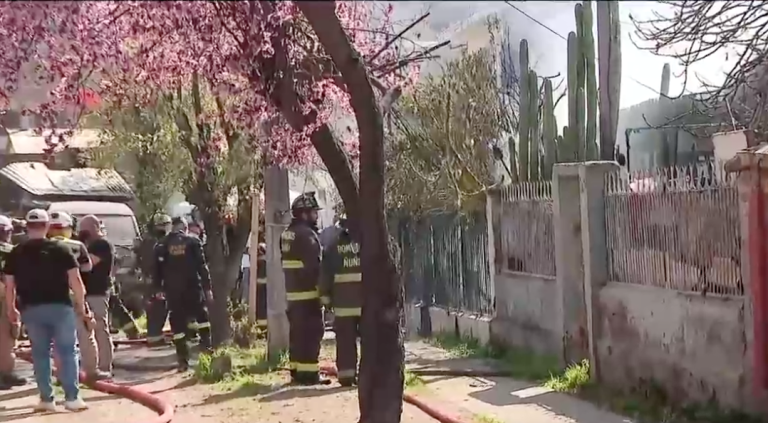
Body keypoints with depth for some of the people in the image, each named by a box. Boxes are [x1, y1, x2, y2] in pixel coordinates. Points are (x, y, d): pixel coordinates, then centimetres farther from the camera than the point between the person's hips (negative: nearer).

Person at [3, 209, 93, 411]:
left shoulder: (16, 253, 4)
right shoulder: (60, 249, -2)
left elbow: (9, 285, 4)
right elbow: (75, 280, -7)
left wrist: (11, 309, 16)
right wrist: (81, 306, 0)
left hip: (31, 309, 2)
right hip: (60, 306, -2)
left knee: (40, 353, 11)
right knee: (68, 352, 4)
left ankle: (46, 399, 11)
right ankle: (72, 397, 0)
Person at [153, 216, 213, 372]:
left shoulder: (162, 245, 5)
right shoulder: (193, 242, -1)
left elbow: (158, 268, 4)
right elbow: (202, 266, -3)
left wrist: (159, 288, 10)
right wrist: (207, 286, 0)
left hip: (172, 290, 2)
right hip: (192, 287, -2)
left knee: (178, 324, 5)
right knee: (202, 317, 15)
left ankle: (183, 361, 2)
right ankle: (206, 348, 3)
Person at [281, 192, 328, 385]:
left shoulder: (287, 234, 15)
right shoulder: (306, 234, -15)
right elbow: (314, 265, -19)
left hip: (292, 291, 10)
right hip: (308, 291, -9)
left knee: (297, 332, 13)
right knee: (311, 333, -7)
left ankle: (296, 370, 18)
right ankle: (308, 372, -8)